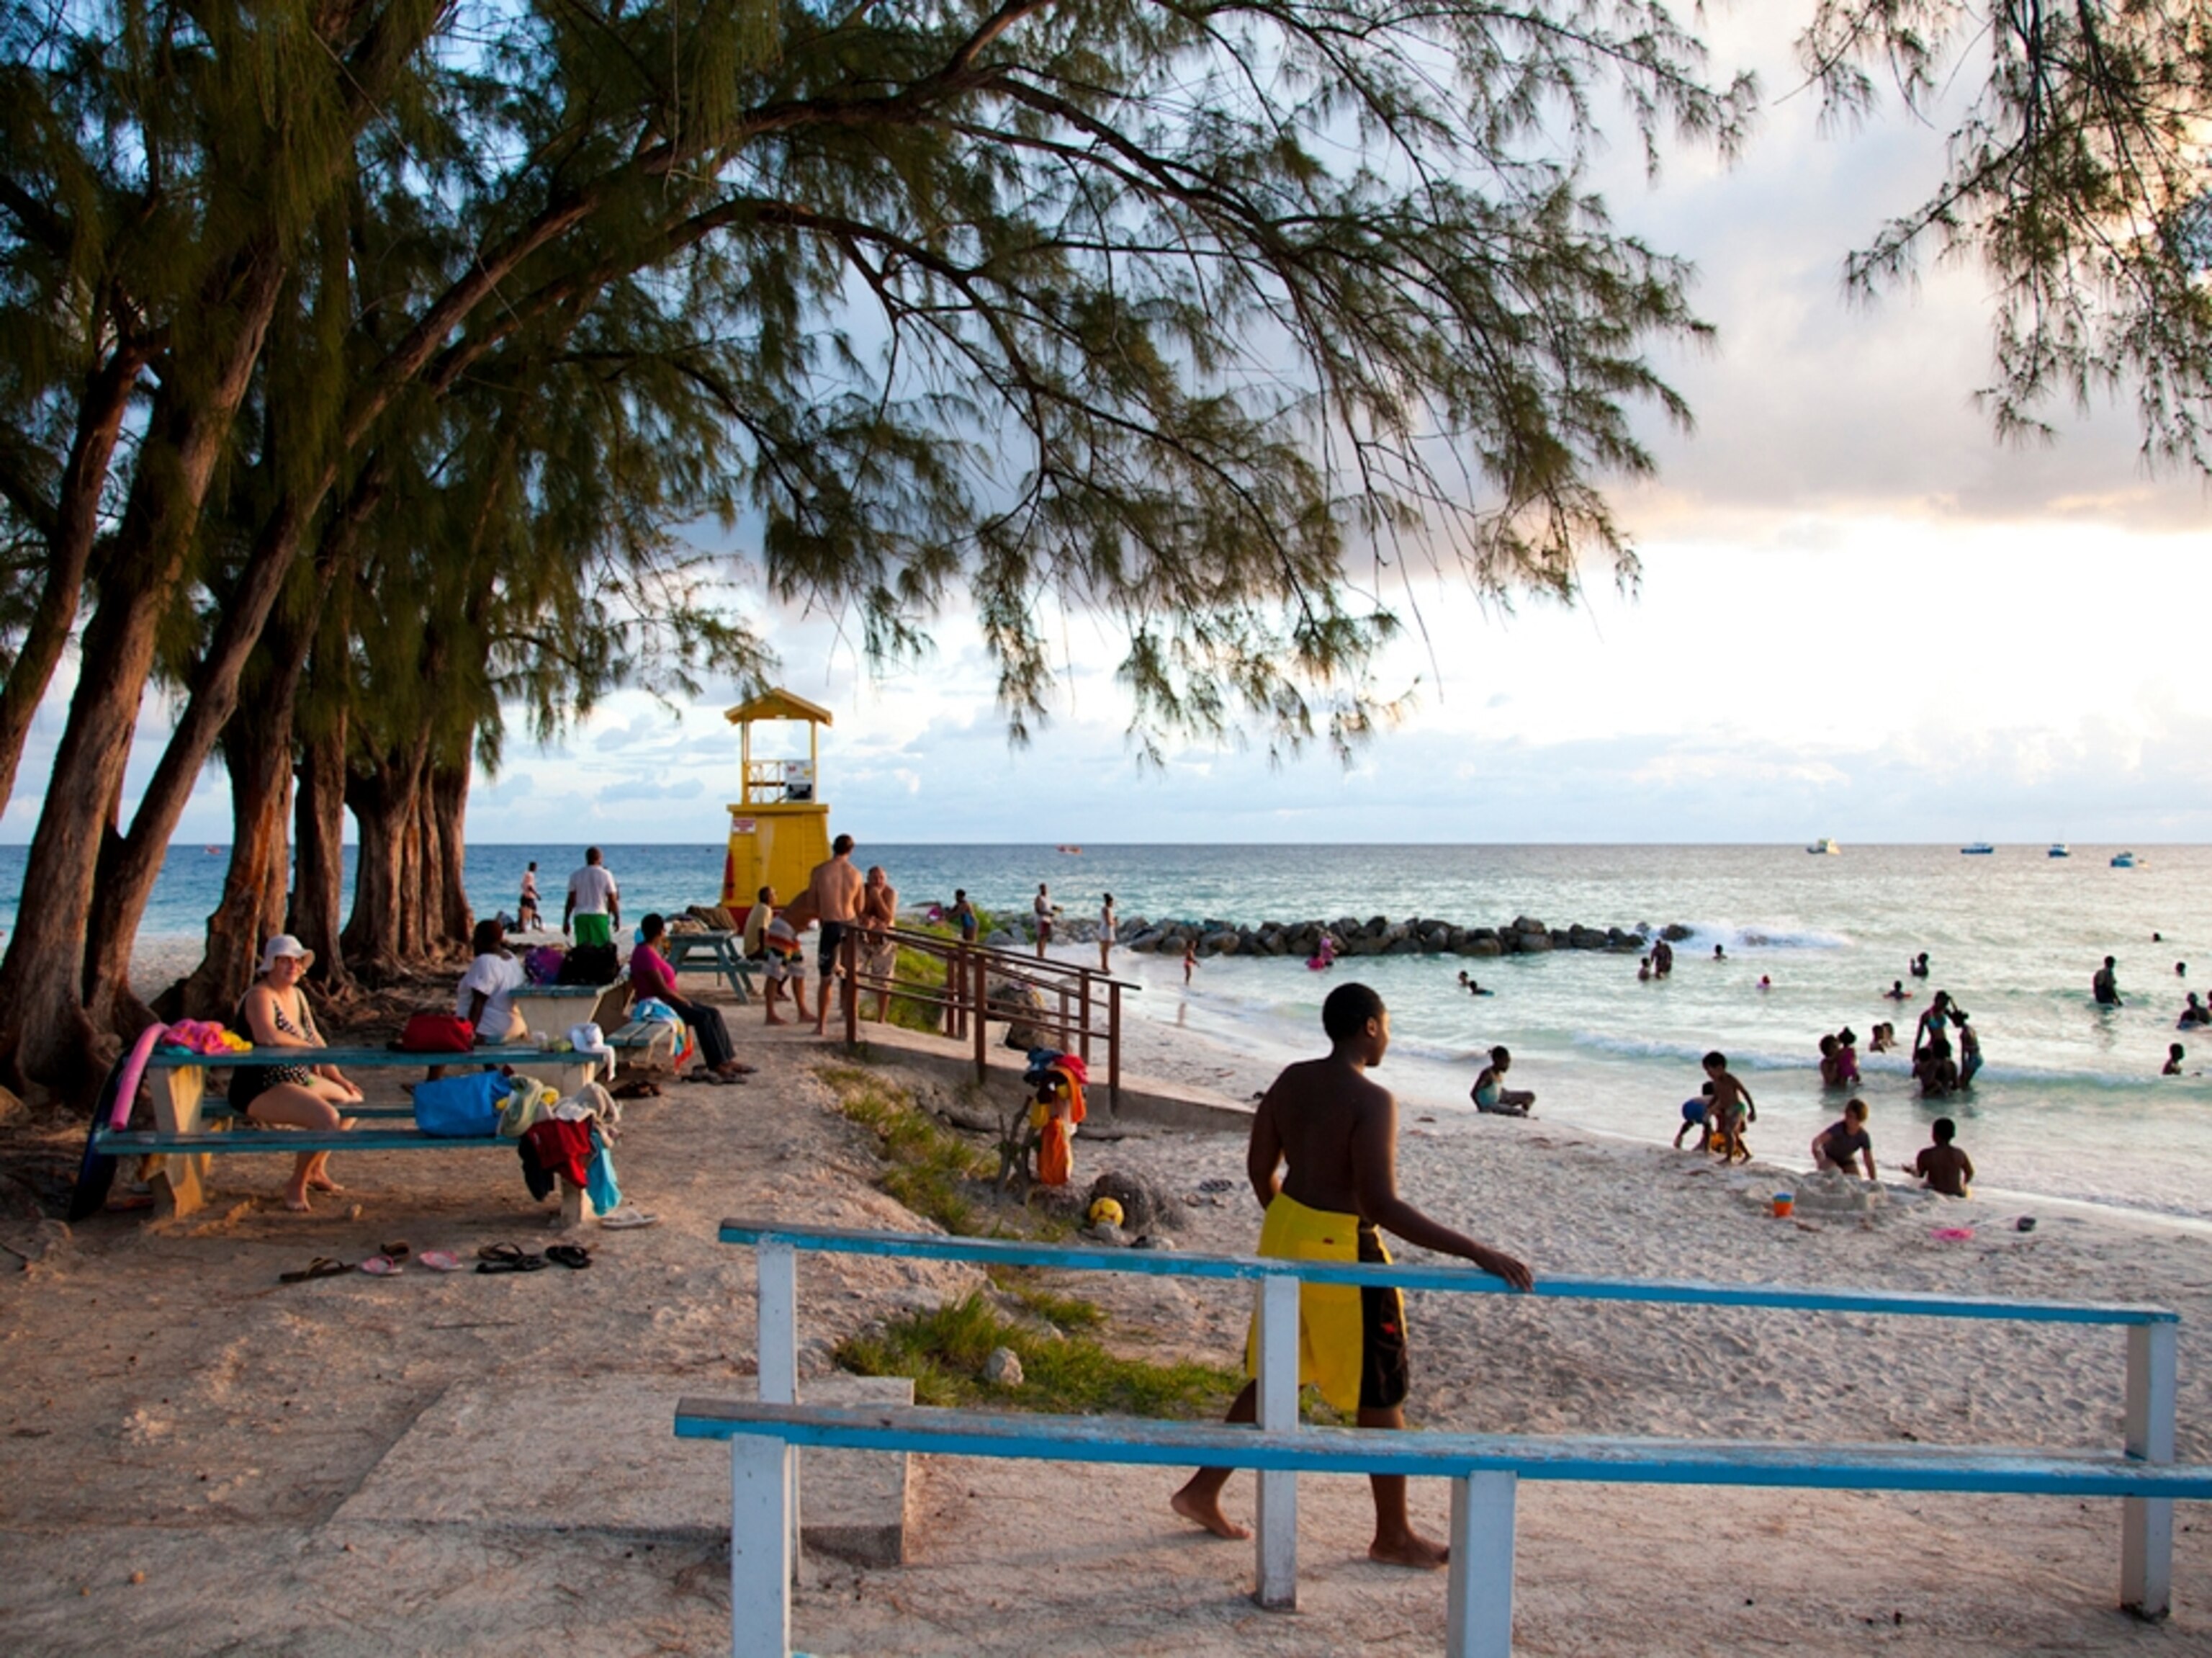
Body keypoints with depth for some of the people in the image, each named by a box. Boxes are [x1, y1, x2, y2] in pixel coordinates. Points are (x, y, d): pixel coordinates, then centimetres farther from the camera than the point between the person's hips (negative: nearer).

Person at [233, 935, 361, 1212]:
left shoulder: (297, 995, 12)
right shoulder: (261, 996, -17)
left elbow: (315, 1039, 21)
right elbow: (266, 1036, -36)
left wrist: (338, 1078, 14)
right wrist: (306, 1046, -21)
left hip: (299, 1080, 10)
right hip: (261, 1090, -10)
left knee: (353, 1101, 22)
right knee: (328, 1118, -30)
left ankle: (316, 1171, 34)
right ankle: (296, 1186, -8)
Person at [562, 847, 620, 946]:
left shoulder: (576, 876, 6)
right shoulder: (606, 874, 0)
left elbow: (571, 902, 4)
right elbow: (612, 900, -1)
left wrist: (566, 921, 9)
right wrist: (617, 918, 9)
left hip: (581, 916, 2)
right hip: (600, 916, -2)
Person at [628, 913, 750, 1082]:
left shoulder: (651, 950, 14)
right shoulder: (646, 954, -19)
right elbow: (662, 989, -22)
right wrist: (684, 1001, -10)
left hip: (665, 1000, 11)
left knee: (714, 1013, -1)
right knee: (702, 1017, -25)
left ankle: (727, 1060, -5)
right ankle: (717, 1066, -25)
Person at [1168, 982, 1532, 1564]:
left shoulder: (1291, 1081, 3)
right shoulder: (1372, 1100, -21)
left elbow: (1260, 1167, 10)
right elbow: (1382, 1204, -28)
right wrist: (1477, 1253, -28)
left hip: (1285, 1231, 8)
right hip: (1342, 1249, -8)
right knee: (1381, 1395, 9)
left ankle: (1202, 1491, 28)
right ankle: (1393, 1536, 23)